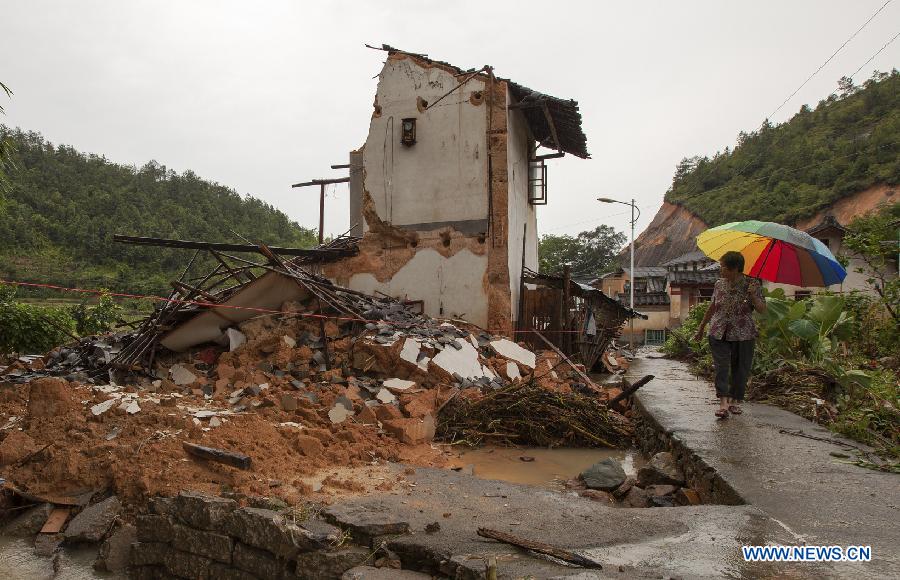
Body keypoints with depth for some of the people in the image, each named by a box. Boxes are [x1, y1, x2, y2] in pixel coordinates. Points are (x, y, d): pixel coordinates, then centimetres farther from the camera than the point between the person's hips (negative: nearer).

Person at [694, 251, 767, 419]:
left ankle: (735, 401, 20)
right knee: (721, 367, -10)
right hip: (719, 333, 2)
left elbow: (762, 310, -5)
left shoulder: (752, 284, -3)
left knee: (741, 370, 5)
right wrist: (701, 327, 22)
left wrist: (753, 296, -23)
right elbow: (712, 307, 18)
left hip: (743, 335, -2)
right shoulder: (719, 284, 7)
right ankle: (723, 402, -14)